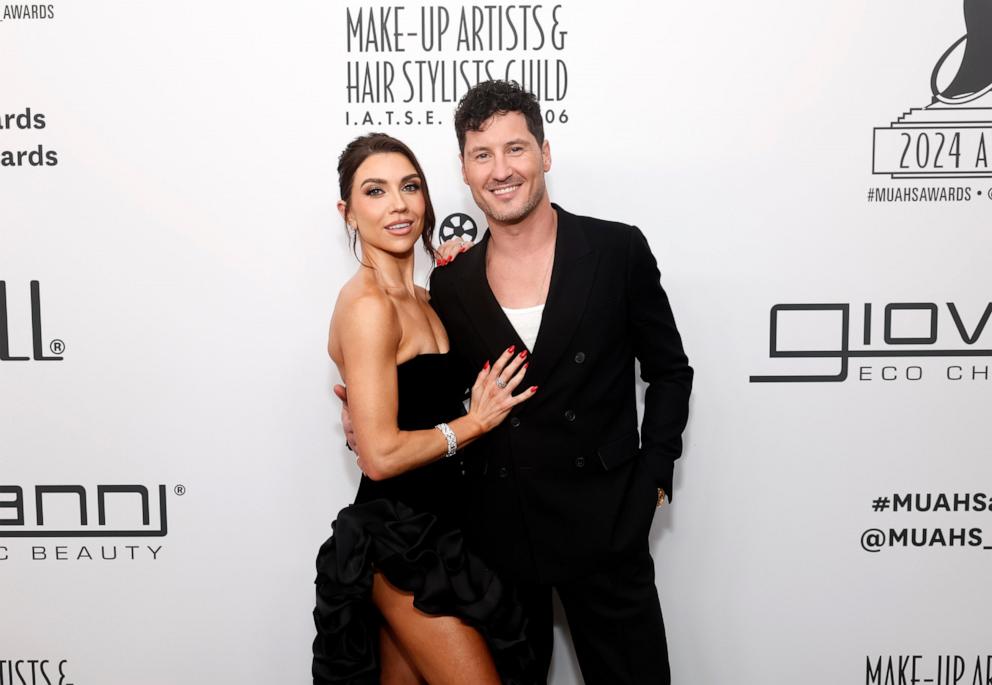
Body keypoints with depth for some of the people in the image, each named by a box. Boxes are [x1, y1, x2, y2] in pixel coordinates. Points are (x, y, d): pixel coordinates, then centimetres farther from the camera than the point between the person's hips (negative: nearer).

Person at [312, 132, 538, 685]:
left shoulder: (418, 298, 10)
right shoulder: (367, 304, -18)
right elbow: (381, 455, -22)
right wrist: (477, 421, -11)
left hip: (426, 530, 9)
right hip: (402, 540, -8)